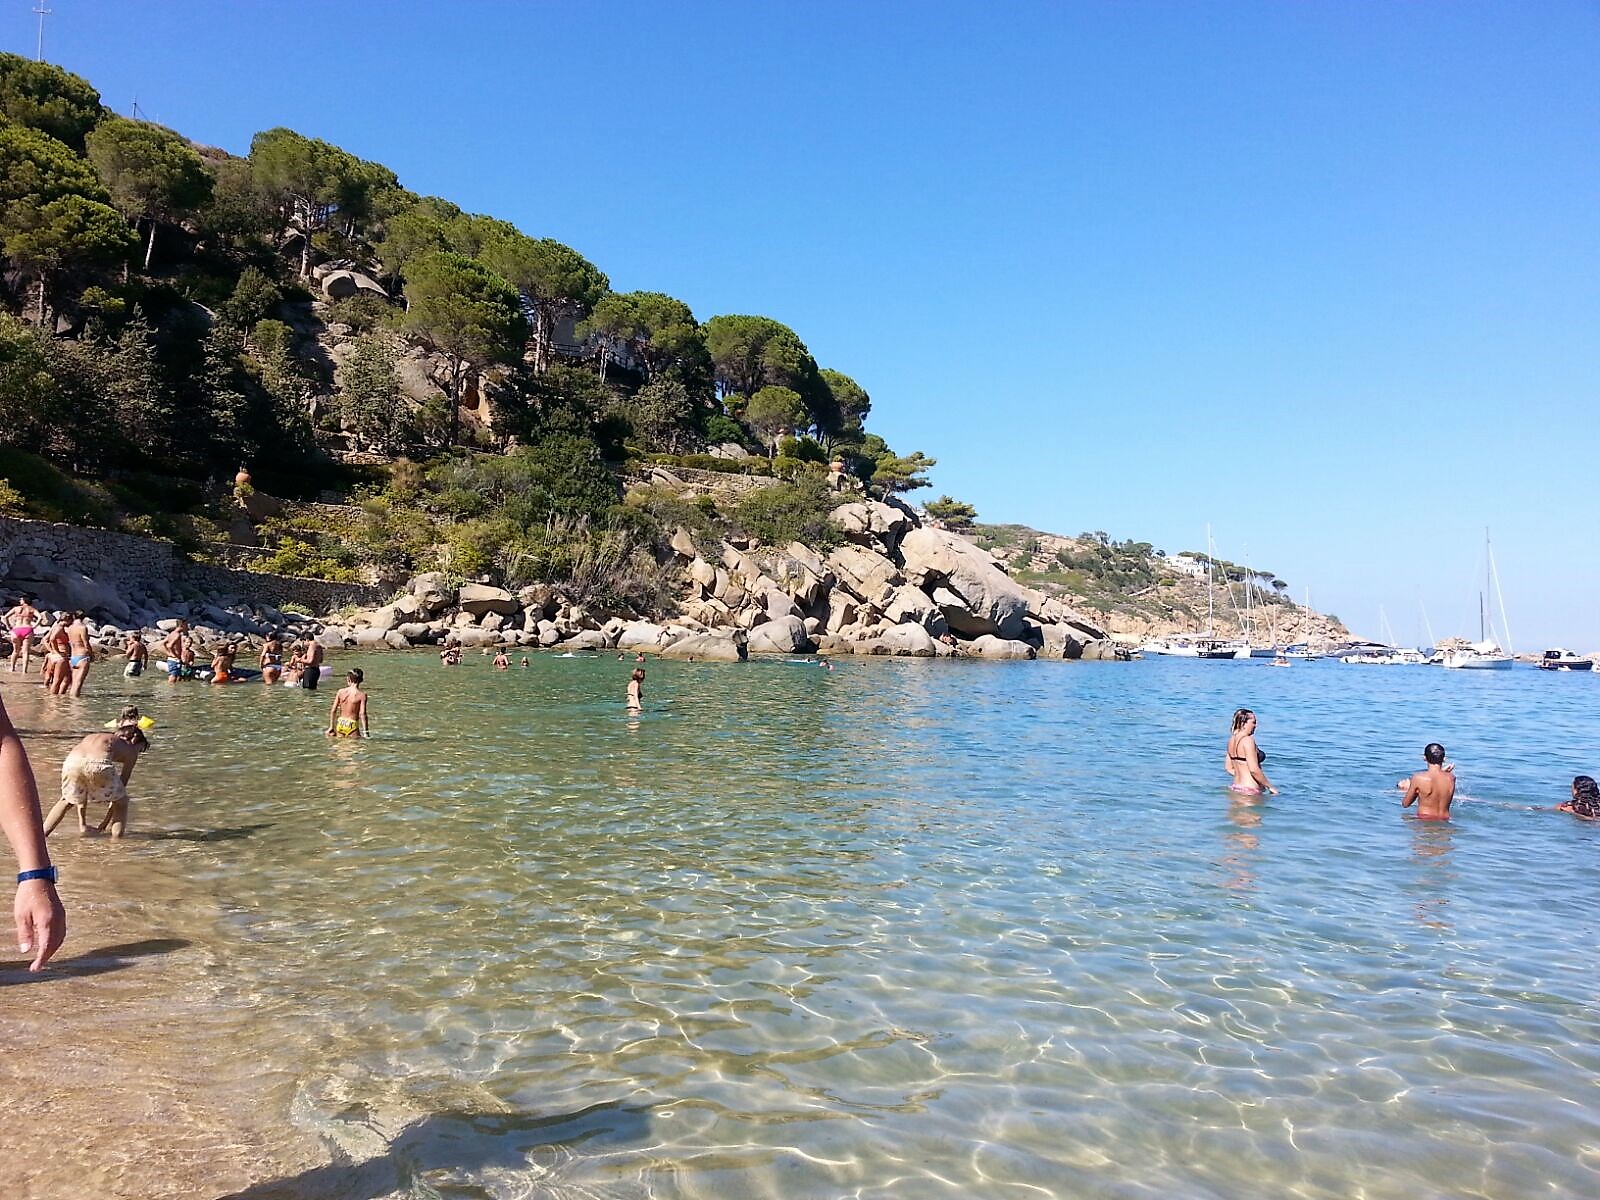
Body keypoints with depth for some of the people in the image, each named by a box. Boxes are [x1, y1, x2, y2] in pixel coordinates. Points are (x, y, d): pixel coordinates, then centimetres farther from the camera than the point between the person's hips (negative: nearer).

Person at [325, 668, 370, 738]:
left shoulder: (340, 692, 3)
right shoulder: (362, 695, -8)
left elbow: (333, 710, 5)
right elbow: (362, 714, -14)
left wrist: (331, 727, 14)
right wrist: (365, 731, -10)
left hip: (340, 724, 4)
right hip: (352, 726, -4)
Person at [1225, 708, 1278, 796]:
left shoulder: (1232, 740, 11)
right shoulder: (1248, 740, -14)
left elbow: (1229, 768, 18)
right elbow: (1254, 770, -19)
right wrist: (1270, 787, -9)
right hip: (1249, 789, -9)